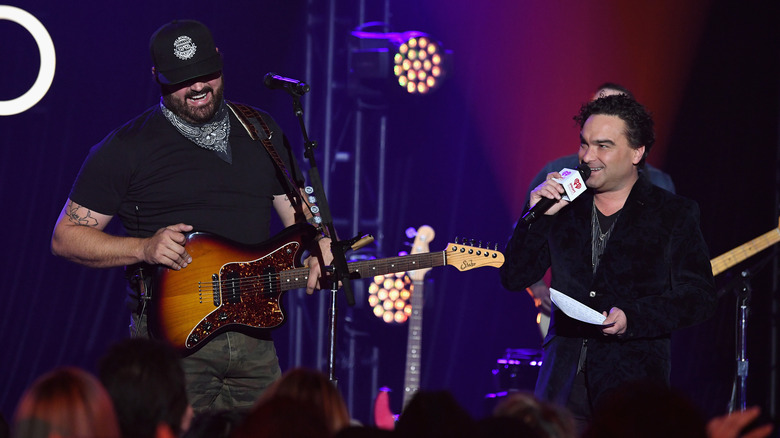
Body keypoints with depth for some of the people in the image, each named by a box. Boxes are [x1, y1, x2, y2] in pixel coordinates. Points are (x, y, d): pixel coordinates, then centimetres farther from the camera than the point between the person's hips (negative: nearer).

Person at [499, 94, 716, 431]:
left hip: (634, 381, -3)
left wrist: (632, 317, -17)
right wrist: (537, 216, -3)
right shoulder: (562, 208, 13)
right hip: (563, 382, 3)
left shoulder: (674, 214, 3)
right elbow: (513, 277, 11)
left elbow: (699, 297, -3)